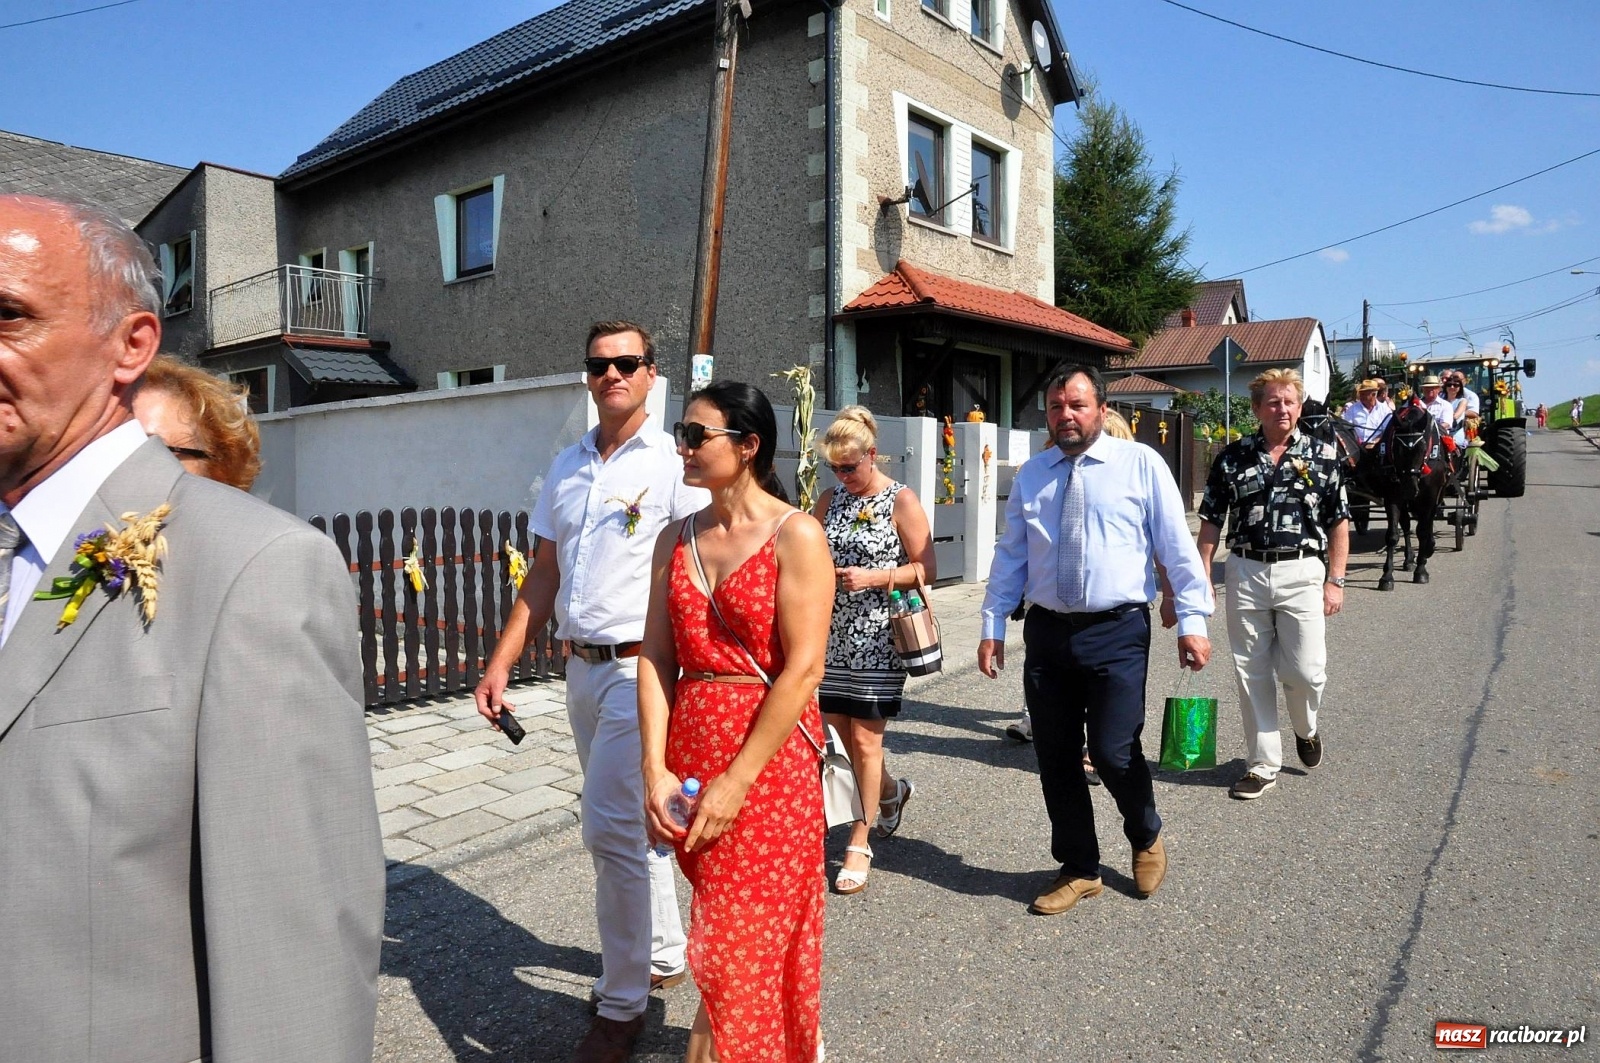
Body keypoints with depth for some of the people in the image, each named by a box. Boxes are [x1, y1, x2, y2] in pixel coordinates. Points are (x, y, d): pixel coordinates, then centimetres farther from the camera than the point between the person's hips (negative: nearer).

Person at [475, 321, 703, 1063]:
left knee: (612, 826, -7)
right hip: (582, 668, 7)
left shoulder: (674, 461, -7)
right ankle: (664, 955, 36)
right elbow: (543, 576, 14)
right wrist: (501, 663, 9)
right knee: (632, 823, 17)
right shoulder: (567, 467, 12)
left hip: (641, 667, -6)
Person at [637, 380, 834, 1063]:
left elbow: (802, 670, -15)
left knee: (737, 942, 3)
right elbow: (656, 657, 3)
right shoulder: (675, 539, 7)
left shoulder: (795, 535, -10)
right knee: (760, 927, 18)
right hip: (686, 750, 6)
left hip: (769, 753, -5)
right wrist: (656, 769, -7)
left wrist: (737, 780, -16)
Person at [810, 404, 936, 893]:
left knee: (864, 740, -1)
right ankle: (892, 792, 40)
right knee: (837, 732, 11)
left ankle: (860, 845, 14)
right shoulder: (830, 500, 10)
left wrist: (873, 578, -19)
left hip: (877, 639, -6)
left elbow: (926, 569, -7)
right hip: (833, 636, 6)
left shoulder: (901, 502, -6)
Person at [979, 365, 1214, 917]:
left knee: (1114, 752, -6)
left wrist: (1192, 621, -8)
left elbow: (1177, 546, -2)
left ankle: (1146, 838, 29)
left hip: (1118, 631, -4)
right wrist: (993, 626, 9)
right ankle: (1079, 869, 29)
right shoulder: (1031, 475, 10)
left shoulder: (1141, 464, -1)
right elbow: (1010, 555, 13)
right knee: (1055, 758, 9)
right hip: (1047, 632, 4)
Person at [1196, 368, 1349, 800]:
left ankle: (1307, 729, 32)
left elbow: (1339, 522, 4)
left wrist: (1335, 580, -2)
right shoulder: (1232, 457, 4)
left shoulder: (1323, 455, 3)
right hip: (1245, 573, 1)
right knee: (1251, 673, 6)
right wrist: (1203, 577, 1)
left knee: (1305, 671, -4)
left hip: (1301, 574, -1)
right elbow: (1211, 521, 6)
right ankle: (1262, 765, 19)